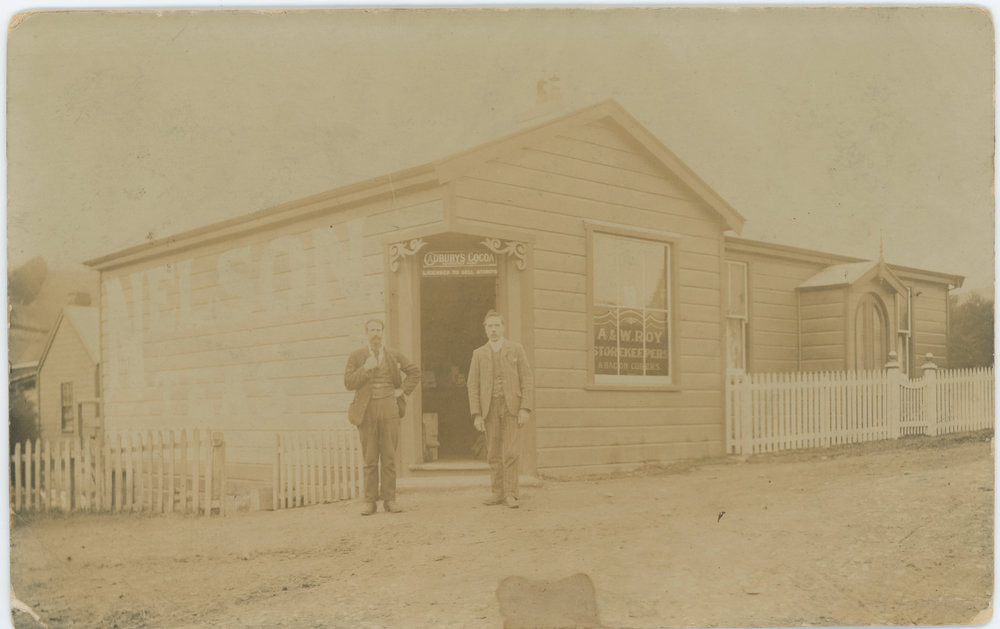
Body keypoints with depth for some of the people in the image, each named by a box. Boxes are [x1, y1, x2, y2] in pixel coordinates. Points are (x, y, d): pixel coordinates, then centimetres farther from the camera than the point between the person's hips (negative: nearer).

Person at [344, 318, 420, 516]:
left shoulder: (394, 356, 9)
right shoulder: (356, 356, 5)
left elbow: (414, 372, 17)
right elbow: (348, 383, -2)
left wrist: (403, 390, 6)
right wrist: (365, 368, -13)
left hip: (389, 408, 1)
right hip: (367, 410, -1)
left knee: (389, 456, 1)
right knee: (369, 458, 0)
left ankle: (389, 499, 6)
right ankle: (370, 501, 5)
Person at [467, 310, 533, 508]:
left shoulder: (516, 349, 5)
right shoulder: (479, 354, 10)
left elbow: (526, 379, 1)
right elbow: (473, 386, 6)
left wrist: (525, 408, -9)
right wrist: (476, 414, -3)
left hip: (512, 406, -2)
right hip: (490, 408, 2)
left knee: (511, 452, -9)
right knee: (493, 454, 4)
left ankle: (510, 493, -4)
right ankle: (499, 493, 11)